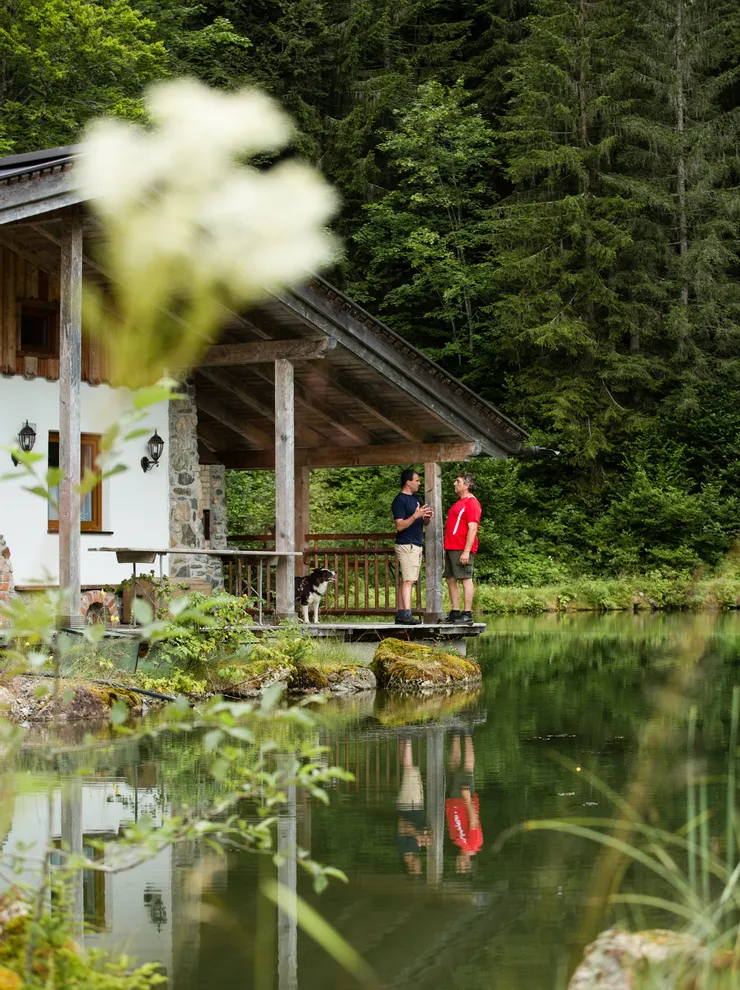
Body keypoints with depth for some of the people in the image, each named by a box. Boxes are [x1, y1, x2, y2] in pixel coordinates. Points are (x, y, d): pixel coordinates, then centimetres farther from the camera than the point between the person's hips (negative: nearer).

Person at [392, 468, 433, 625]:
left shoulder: (415, 498, 19)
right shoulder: (400, 500, -10)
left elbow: (423, 523, 23)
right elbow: (400, 526, -17)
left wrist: (427, 517, 1)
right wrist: (415, 515, -26)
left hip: (417, 545, 9)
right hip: (406, 545, -9)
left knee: (405, 581, 7)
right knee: (408, 580, -16)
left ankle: (400, 614, 7)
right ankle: (406, 614, -22)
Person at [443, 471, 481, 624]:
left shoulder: (471, 503, -10)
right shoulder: (460, 502, 20)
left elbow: (472, 529, -17)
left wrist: (466, 551, -22)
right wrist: (447, 548, 20)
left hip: (462, 549, -10)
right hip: (452, 548, 10)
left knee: (465, 579, -8)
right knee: (450, 579, 9)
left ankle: (467, 613, -8)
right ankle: (455, 612, 13)